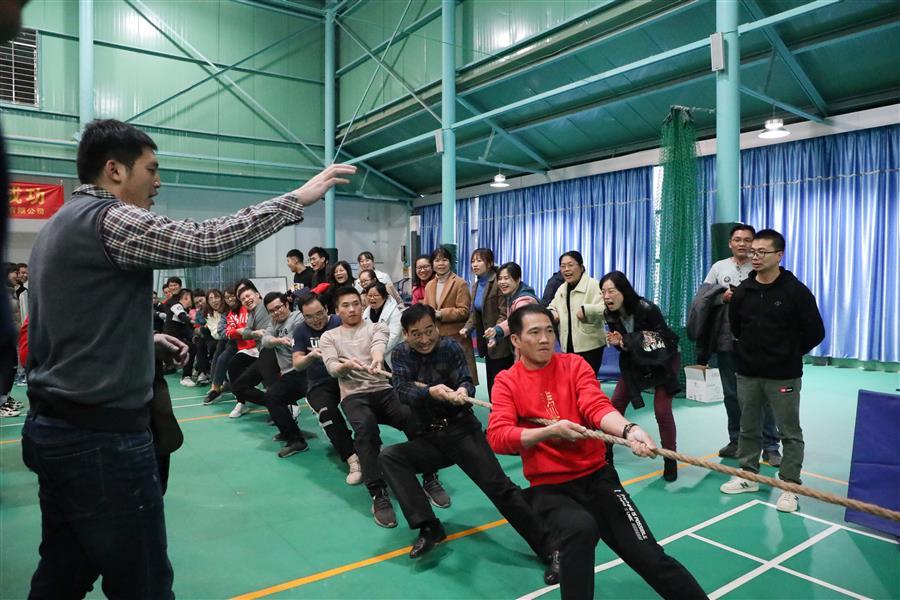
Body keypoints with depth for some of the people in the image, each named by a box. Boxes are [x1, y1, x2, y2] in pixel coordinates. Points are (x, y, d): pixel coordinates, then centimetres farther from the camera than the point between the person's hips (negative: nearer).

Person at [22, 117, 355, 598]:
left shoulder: (57, 226, 15)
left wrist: (145, 340, 16)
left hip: (53, 427, 10)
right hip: (103, 436, -10)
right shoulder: (108, 219, -16)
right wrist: (298, 198, -19)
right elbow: (207, 243, -25)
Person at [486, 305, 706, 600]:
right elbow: (497, 437, -15)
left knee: (649, 557, -5)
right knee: (580, 529, -32)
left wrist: (628, 430, -36)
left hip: (597, 477, 2)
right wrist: (551, 431, -26)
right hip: (548, 487, -2)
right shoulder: (506, 381, -3)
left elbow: (597, 406, -15)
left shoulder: (574, 364, 1)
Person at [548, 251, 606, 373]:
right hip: (568, 346, 7)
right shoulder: (562, 288, 14)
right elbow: (552, 306, 24)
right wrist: (551, 312, 2)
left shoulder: (593, 285, -11)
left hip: (589, 346, -7)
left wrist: (586, 310, -37)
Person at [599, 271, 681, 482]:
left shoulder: (647, 309, -31)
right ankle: (606, 452, 18)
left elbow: (664, 341, -26)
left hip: (664, 359, -5)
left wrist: (626, 342, -34)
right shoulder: (611, 315, -15)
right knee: (616, 404, 1)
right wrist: (618, 343, -26)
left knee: (662, 410, -11)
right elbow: (623, 343, -1)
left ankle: (670, 461, 7)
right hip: (635, 361, 5)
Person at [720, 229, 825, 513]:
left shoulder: (796, 291, -11)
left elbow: (815, 332, -7)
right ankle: (748, 476, 28)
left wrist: (790, 354, 2)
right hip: (747, 373, 5)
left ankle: (789, 487, 15)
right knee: (748, 428, 15)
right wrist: (750, 349, 12)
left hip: (783, 376, -4)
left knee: (790, 432, 5)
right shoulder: (743, 290, 1)